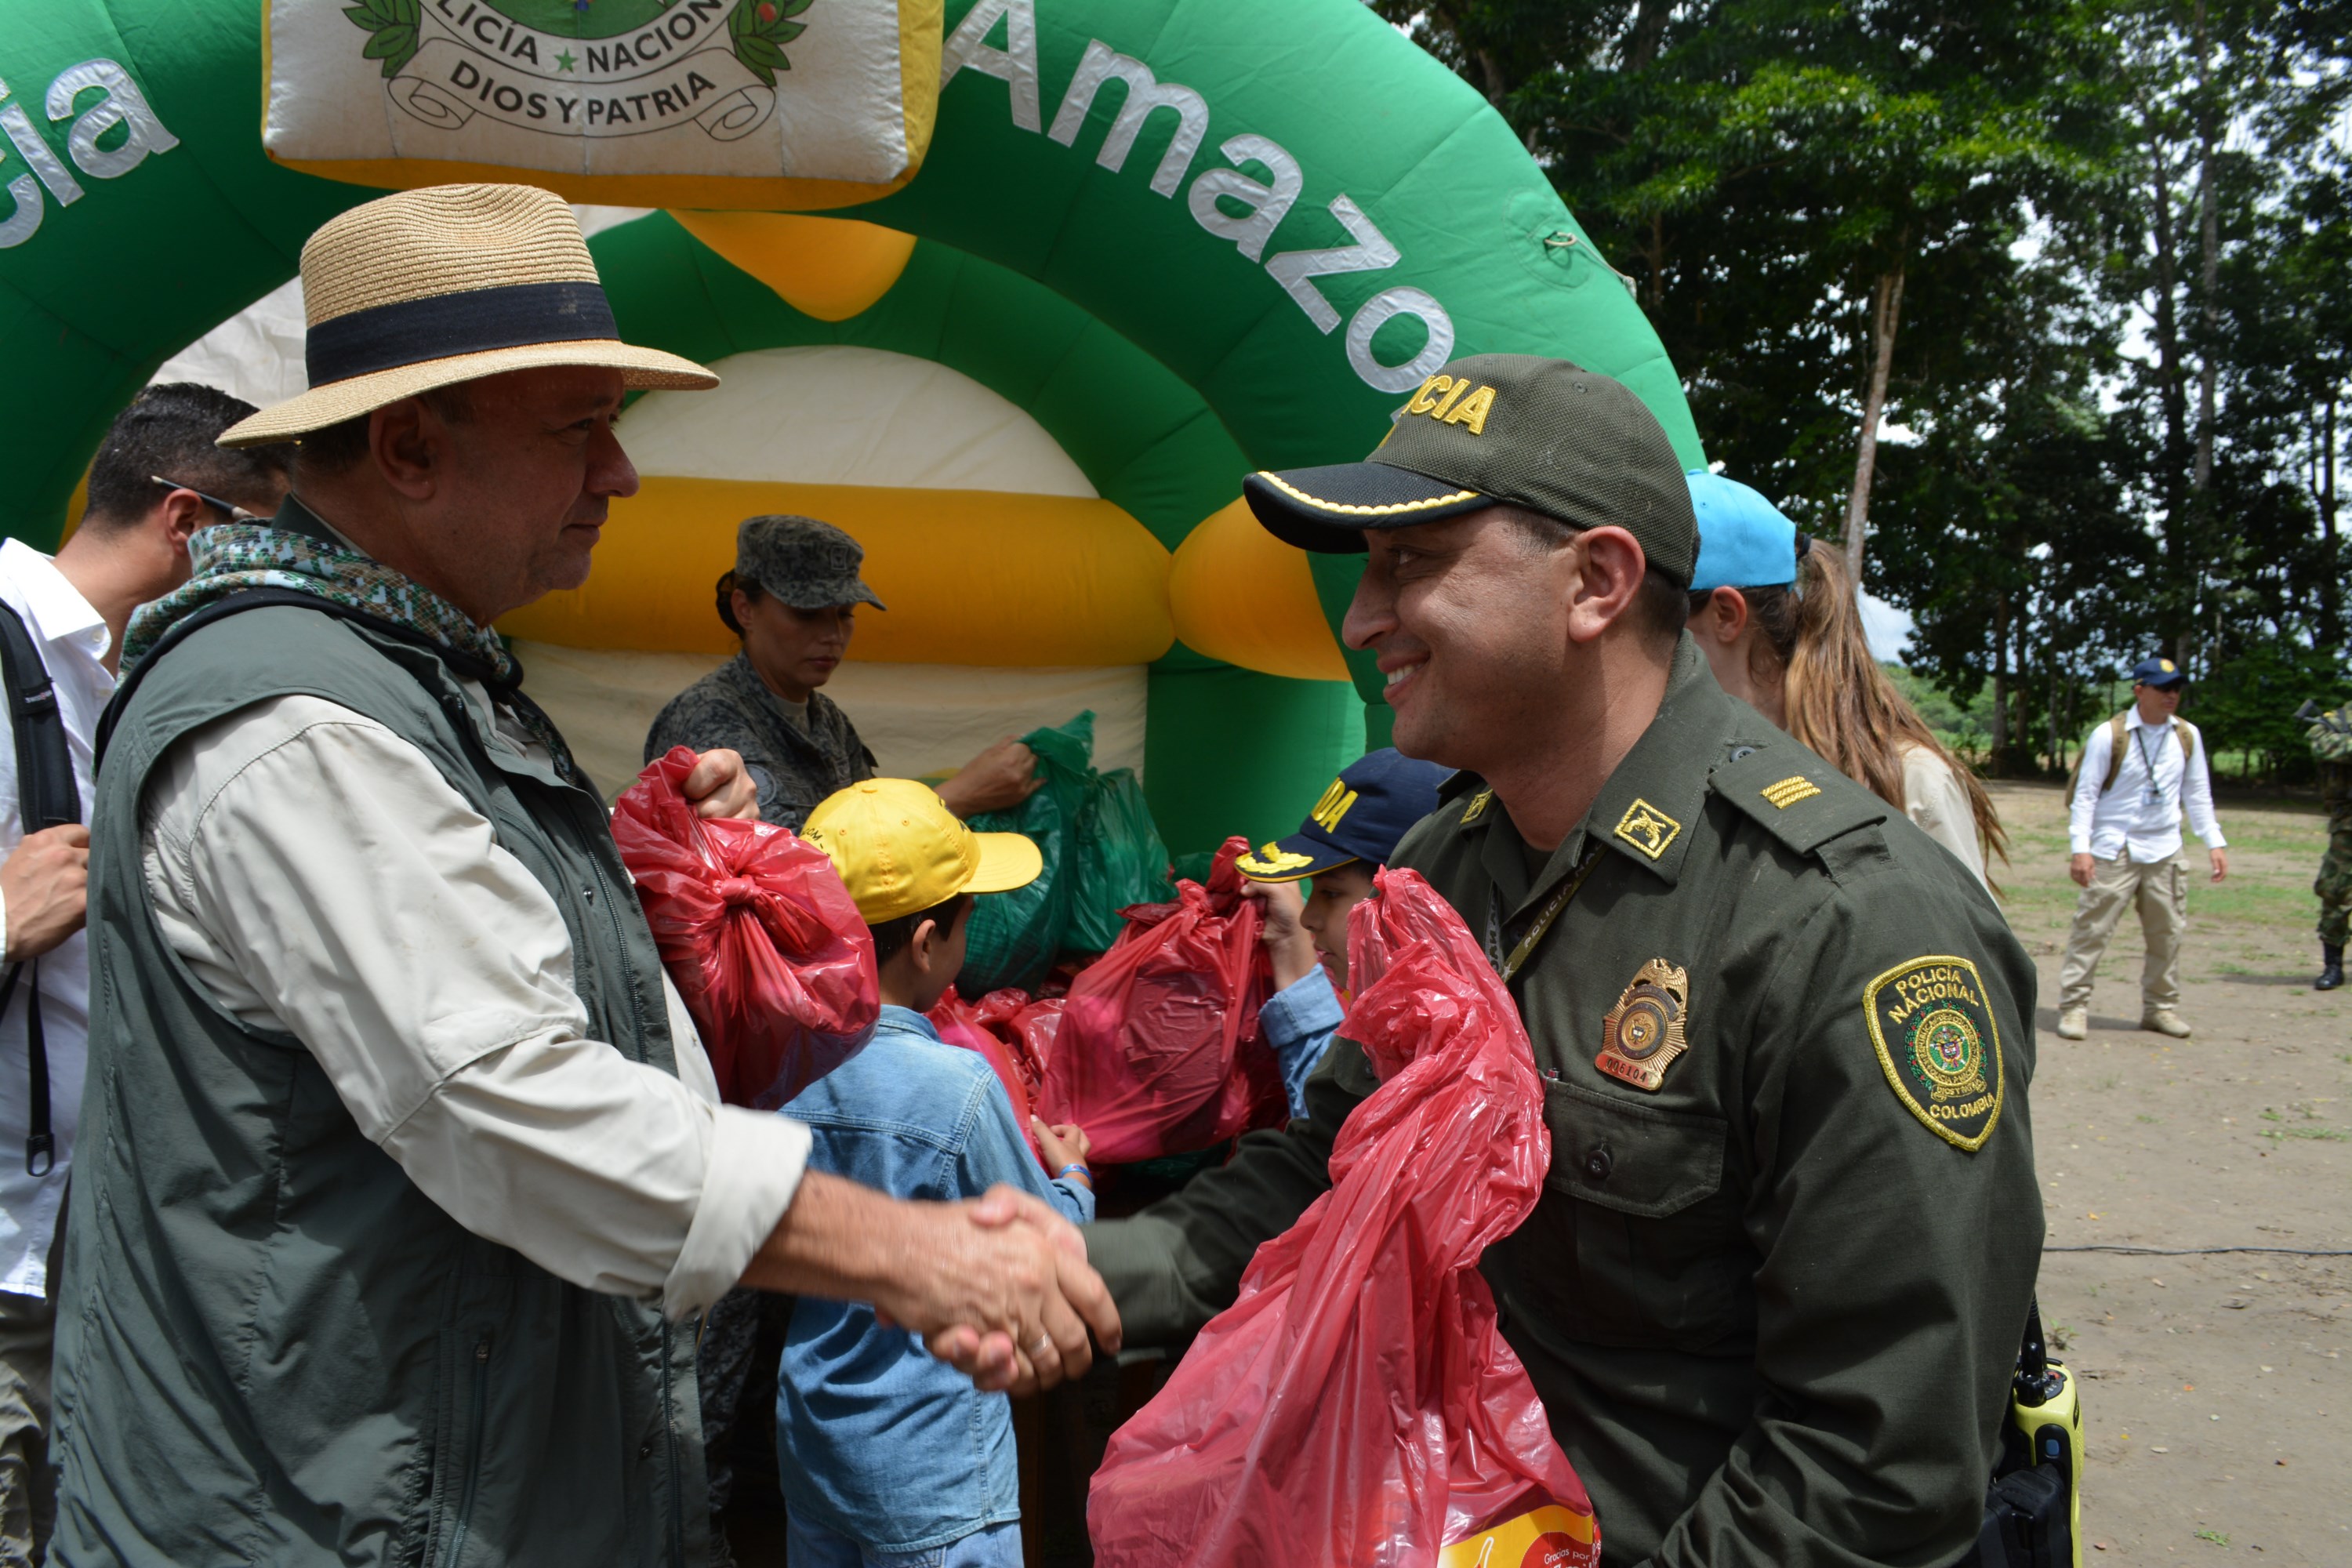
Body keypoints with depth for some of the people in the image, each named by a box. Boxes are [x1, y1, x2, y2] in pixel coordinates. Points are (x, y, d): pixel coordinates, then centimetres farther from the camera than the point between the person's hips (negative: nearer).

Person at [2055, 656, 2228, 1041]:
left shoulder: (2187, 736, 6)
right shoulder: (2109, 735, -8)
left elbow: (2198, 793, 15)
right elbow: (2085, 794, -7)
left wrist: (2215, 842, 9)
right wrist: (2080, 848, -15)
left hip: (2165, 852, 5)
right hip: (2113, 851, -5)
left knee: (2167, 933, 10)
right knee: (2092, 928, -7)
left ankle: (2161, 1006, 23)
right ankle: (2073, 1006, -2)